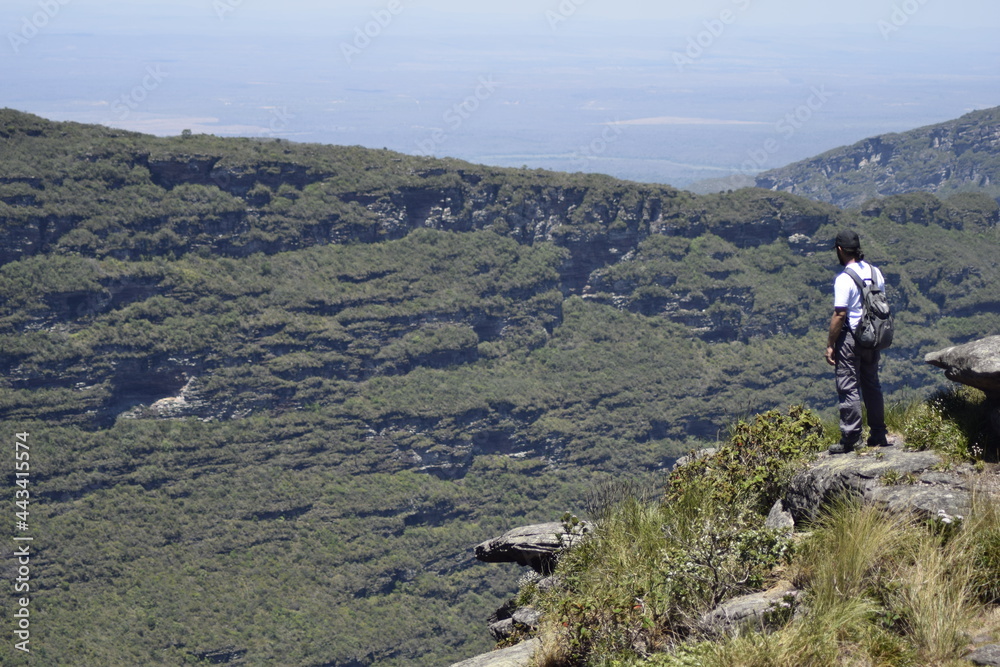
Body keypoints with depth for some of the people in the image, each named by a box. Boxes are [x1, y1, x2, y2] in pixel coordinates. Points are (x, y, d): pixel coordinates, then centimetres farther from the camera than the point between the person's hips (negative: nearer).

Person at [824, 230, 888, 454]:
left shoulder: (844, 279, -17)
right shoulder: (875, 272, 5)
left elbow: (840, 315, -18)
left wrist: (830, 345, -11)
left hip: (850, 337, -7)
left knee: (848, 389, -1)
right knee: (872, 386, 15)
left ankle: (850, 439, 1)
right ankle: (878, 436, 20)